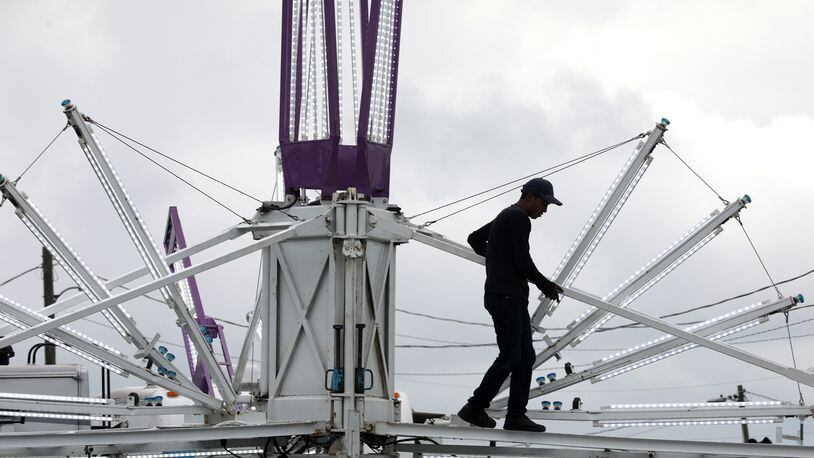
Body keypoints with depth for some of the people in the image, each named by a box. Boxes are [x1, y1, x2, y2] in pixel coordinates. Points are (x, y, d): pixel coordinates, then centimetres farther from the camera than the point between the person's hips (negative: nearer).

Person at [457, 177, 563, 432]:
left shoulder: (505, 217, 20)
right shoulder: (519, 219, -11)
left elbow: (474, 239, 33)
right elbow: (524, 263, -16)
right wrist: (548, 287, -3)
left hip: (514, 299, 10)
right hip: (504, 297, -10)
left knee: (526, 356, 6)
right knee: (510, 357, -11)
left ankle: (516, 416, 3)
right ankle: (475, 409, -4)